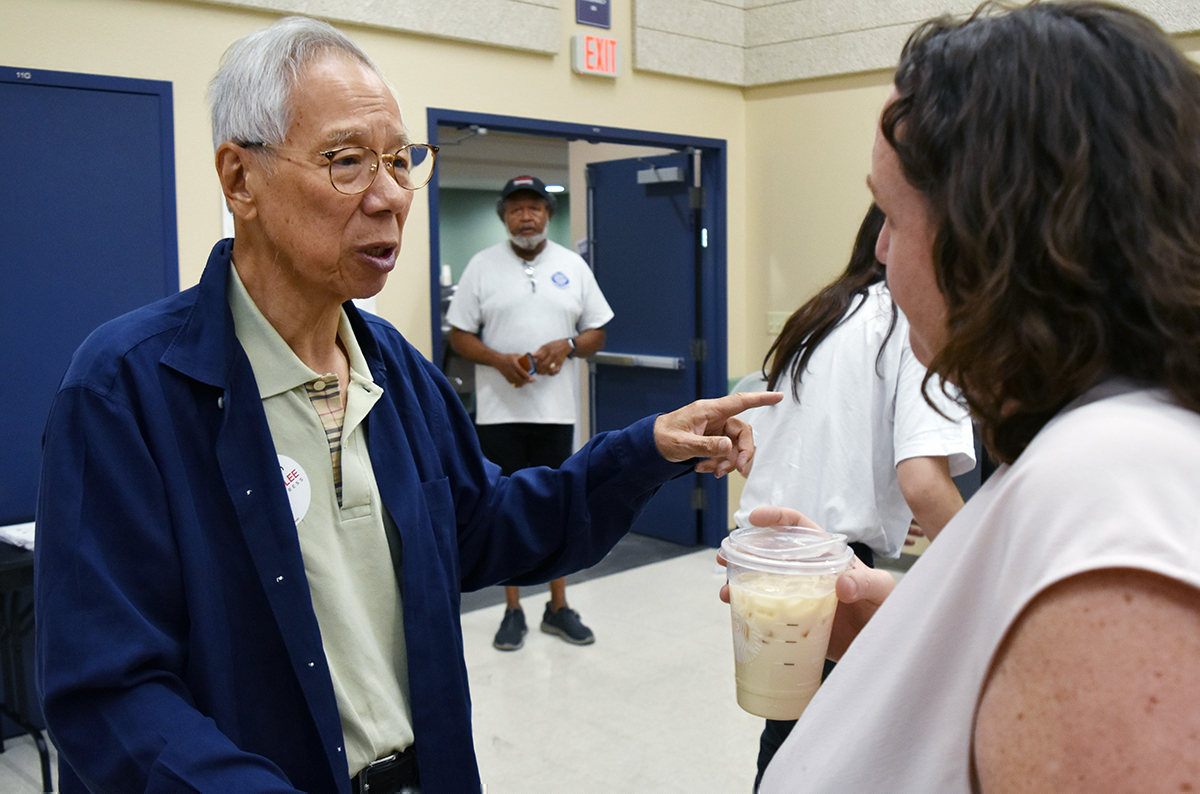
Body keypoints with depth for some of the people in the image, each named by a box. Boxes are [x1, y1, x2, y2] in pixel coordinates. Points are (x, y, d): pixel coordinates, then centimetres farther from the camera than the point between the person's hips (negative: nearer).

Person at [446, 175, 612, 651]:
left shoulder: (573, 266, 7)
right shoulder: (483, 266, 2)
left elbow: (597, 333, 9)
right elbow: (459, 335, 1)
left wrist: (567, 346, -12)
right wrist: (499, 360, -16)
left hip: (556, 410, 1)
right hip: (499, 410, -1)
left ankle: (558, 607, 22)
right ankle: (513, 610, 19)